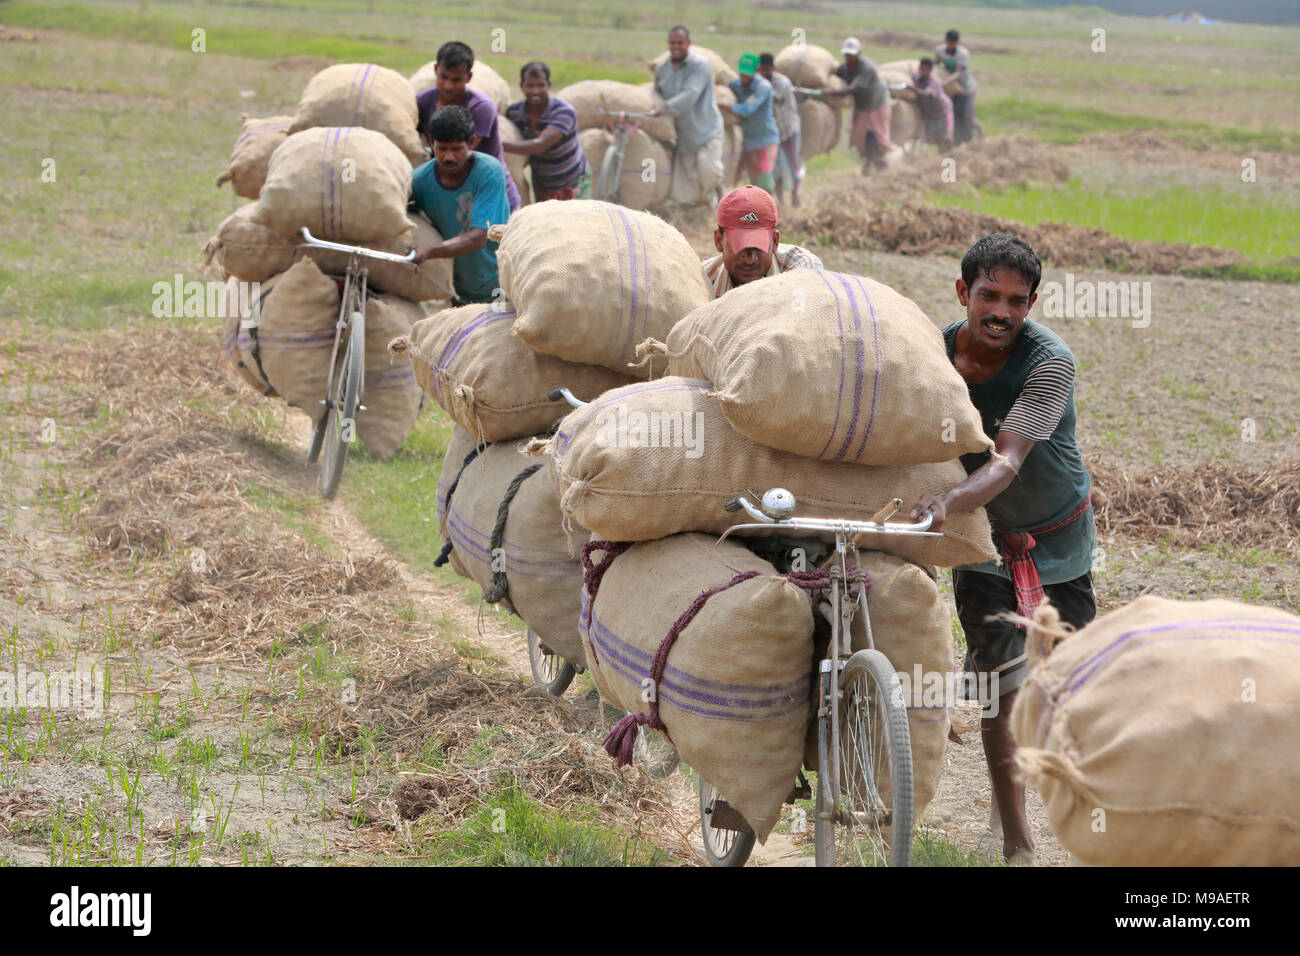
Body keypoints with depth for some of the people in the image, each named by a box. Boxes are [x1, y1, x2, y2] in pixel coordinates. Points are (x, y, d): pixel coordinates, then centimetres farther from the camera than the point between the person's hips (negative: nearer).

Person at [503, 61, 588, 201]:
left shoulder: (564, 112, -29)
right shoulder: (513, 112, -11)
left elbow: (539, 145, -41)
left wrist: (500, 145, -48)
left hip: (574, 184, -4)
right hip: (542, 186, 4)